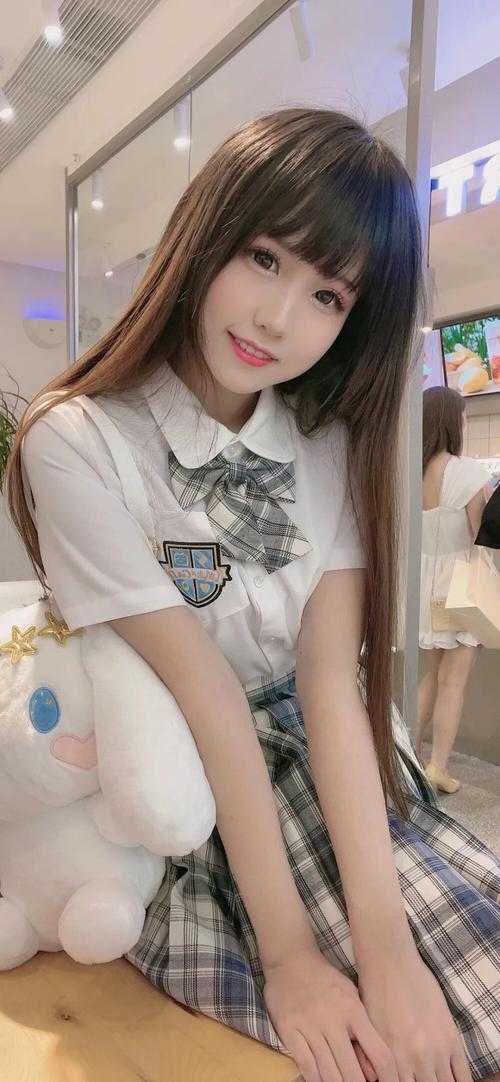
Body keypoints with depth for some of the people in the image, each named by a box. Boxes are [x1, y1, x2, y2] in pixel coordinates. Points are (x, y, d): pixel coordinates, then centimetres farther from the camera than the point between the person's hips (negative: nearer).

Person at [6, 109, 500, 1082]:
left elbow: (331, 677, -12)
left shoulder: (332, 443, -1)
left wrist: (383, 941, -19)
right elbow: (202, 692, -20)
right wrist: (288, 951, -16)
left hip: (327, 769, 4)